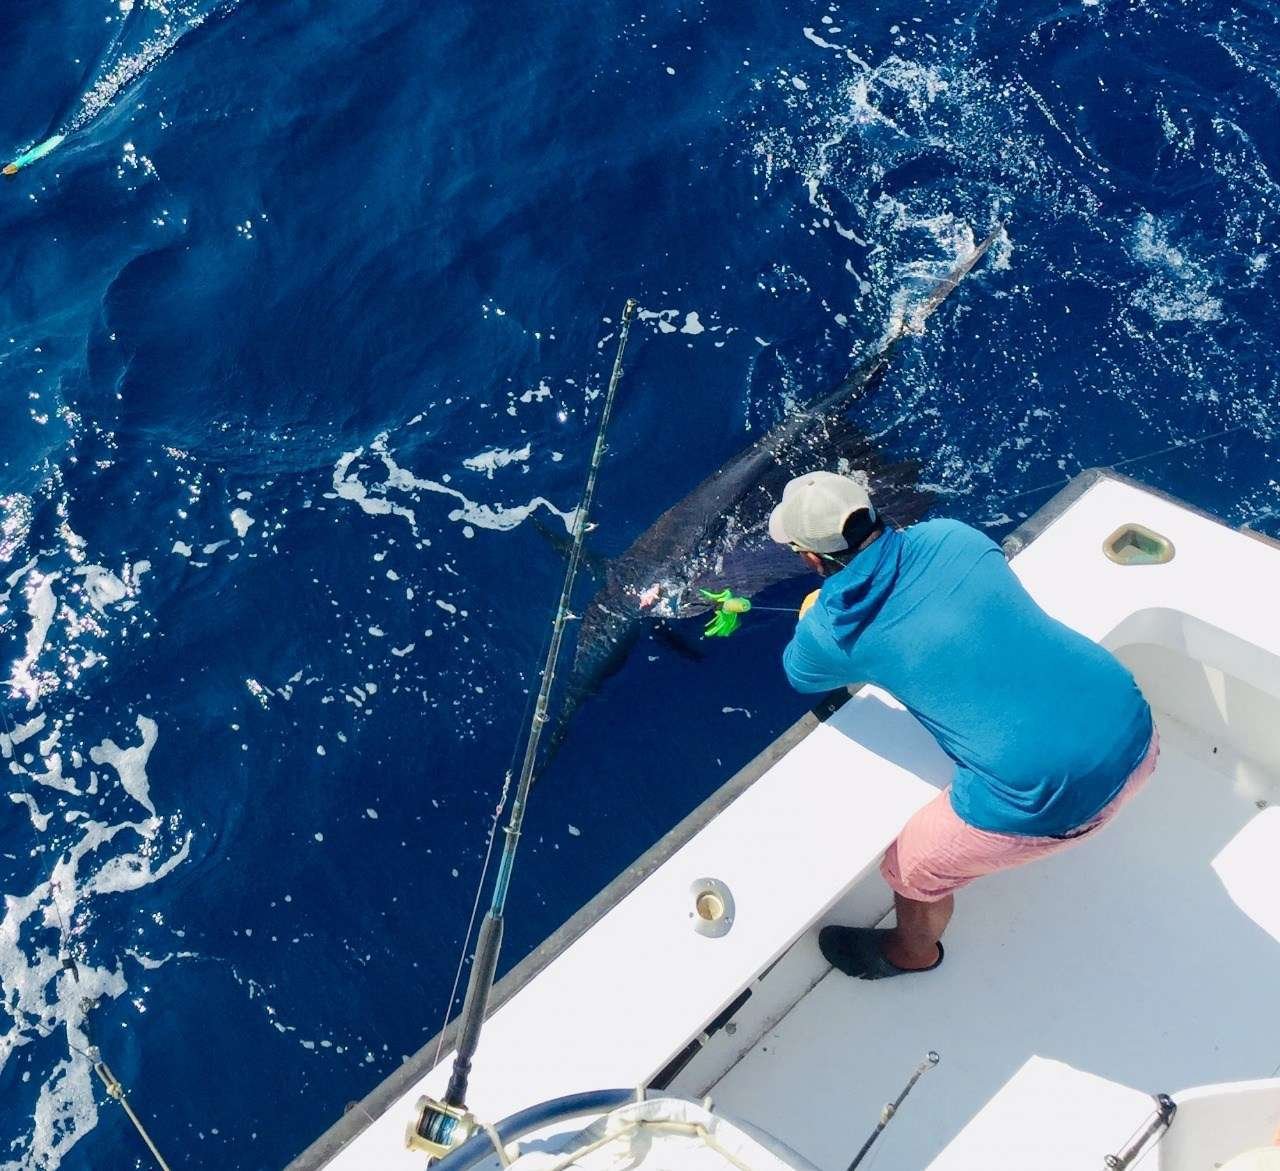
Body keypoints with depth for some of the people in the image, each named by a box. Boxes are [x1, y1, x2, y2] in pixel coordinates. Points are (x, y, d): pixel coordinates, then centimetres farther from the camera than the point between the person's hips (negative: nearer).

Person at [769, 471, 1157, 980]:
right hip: (1134, 729, 5)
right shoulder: (951, 535, 5)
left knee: (911, 870, 23)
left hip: (1048, 797, -5)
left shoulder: (828, 629, -6)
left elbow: (800, 676, 20)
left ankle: (912, 953, 53)